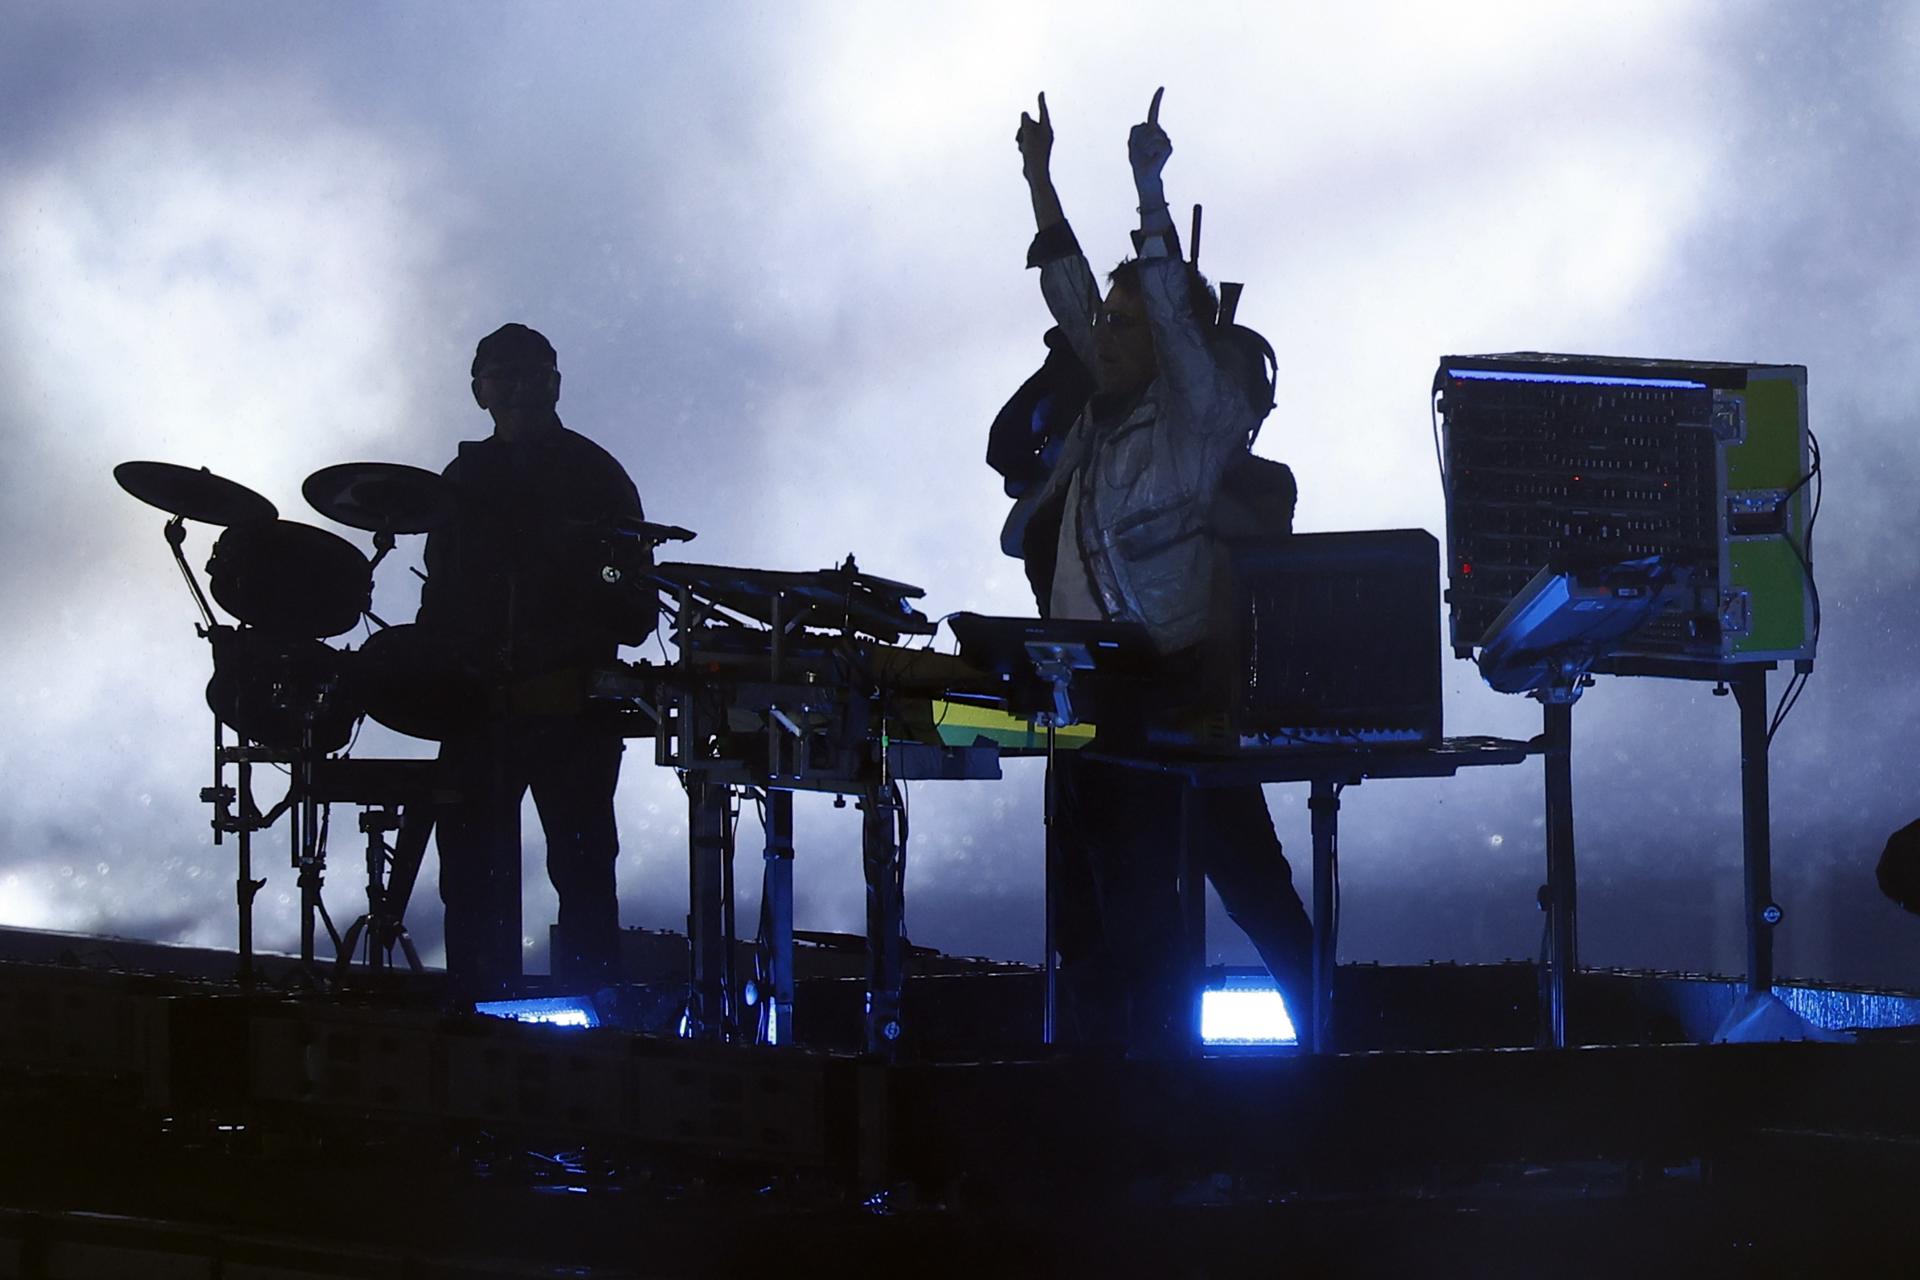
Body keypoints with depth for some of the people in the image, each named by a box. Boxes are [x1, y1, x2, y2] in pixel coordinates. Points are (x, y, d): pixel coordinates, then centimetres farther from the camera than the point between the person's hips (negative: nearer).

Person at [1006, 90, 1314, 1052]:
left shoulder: (1201, 413, -4)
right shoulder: (1105, 412, 15)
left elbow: (1176, 307, -17)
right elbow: (1070, 293, 21)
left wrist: (1149, 192, -23)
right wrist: (1039, 179, 21)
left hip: (1169, 680, -8)